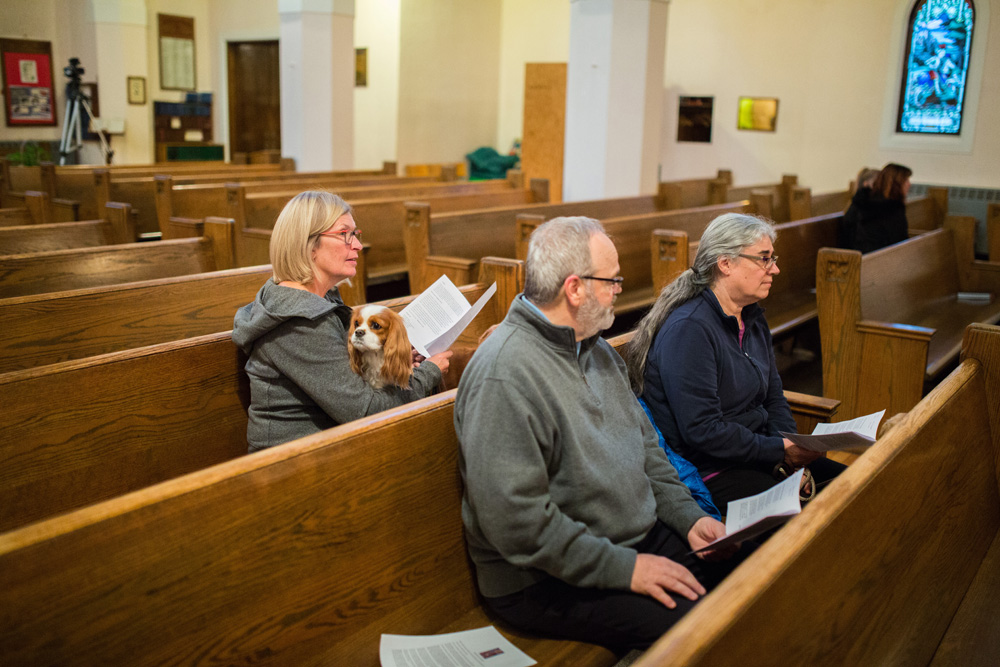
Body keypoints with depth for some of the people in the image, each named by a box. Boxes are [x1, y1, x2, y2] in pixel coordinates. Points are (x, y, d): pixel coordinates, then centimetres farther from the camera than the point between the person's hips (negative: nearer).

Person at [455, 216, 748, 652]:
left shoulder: (595, 347, 9)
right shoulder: (503, 375, -24)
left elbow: (643, 439, 18)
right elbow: (516, 521, -27)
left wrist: (686, 515, 4)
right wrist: (623, 569, -22)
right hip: (547, 582, -9)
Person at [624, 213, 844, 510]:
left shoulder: (753, 318, 11)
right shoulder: (688, 329, -19)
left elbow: (773, 397, 17)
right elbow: (702, 430, -23)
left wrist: (791, 448, -3)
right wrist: (780, 451, -18)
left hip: (756, 455, 9)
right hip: (710, 471, -9)